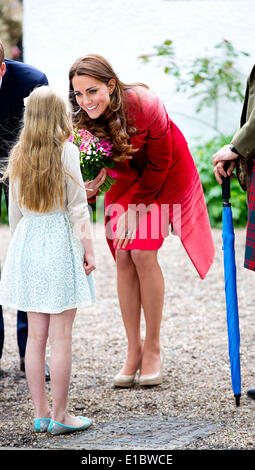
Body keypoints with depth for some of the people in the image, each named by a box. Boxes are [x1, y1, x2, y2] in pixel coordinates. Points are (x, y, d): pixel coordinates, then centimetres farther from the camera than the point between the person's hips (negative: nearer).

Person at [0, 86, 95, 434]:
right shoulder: (66, 150, -7)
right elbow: (77, 206, -9)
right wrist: (88, 248, -5)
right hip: (60, 242, -5)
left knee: (36, 335, 9)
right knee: (61, 335, -2)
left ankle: (40, 412, 13)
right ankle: (60, 415, 1)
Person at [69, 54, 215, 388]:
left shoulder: (145, 106, -33)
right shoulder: (84, 120, -19)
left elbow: (159, 164, -20)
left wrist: (136, 209, -17)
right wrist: (90, 187, -31)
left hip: (162, 178, -4)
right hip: (124, 180, 4)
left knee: (143, 254, -14)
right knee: (123, 259, -5)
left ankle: (153, 348, -1)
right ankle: (134, 351, 4)